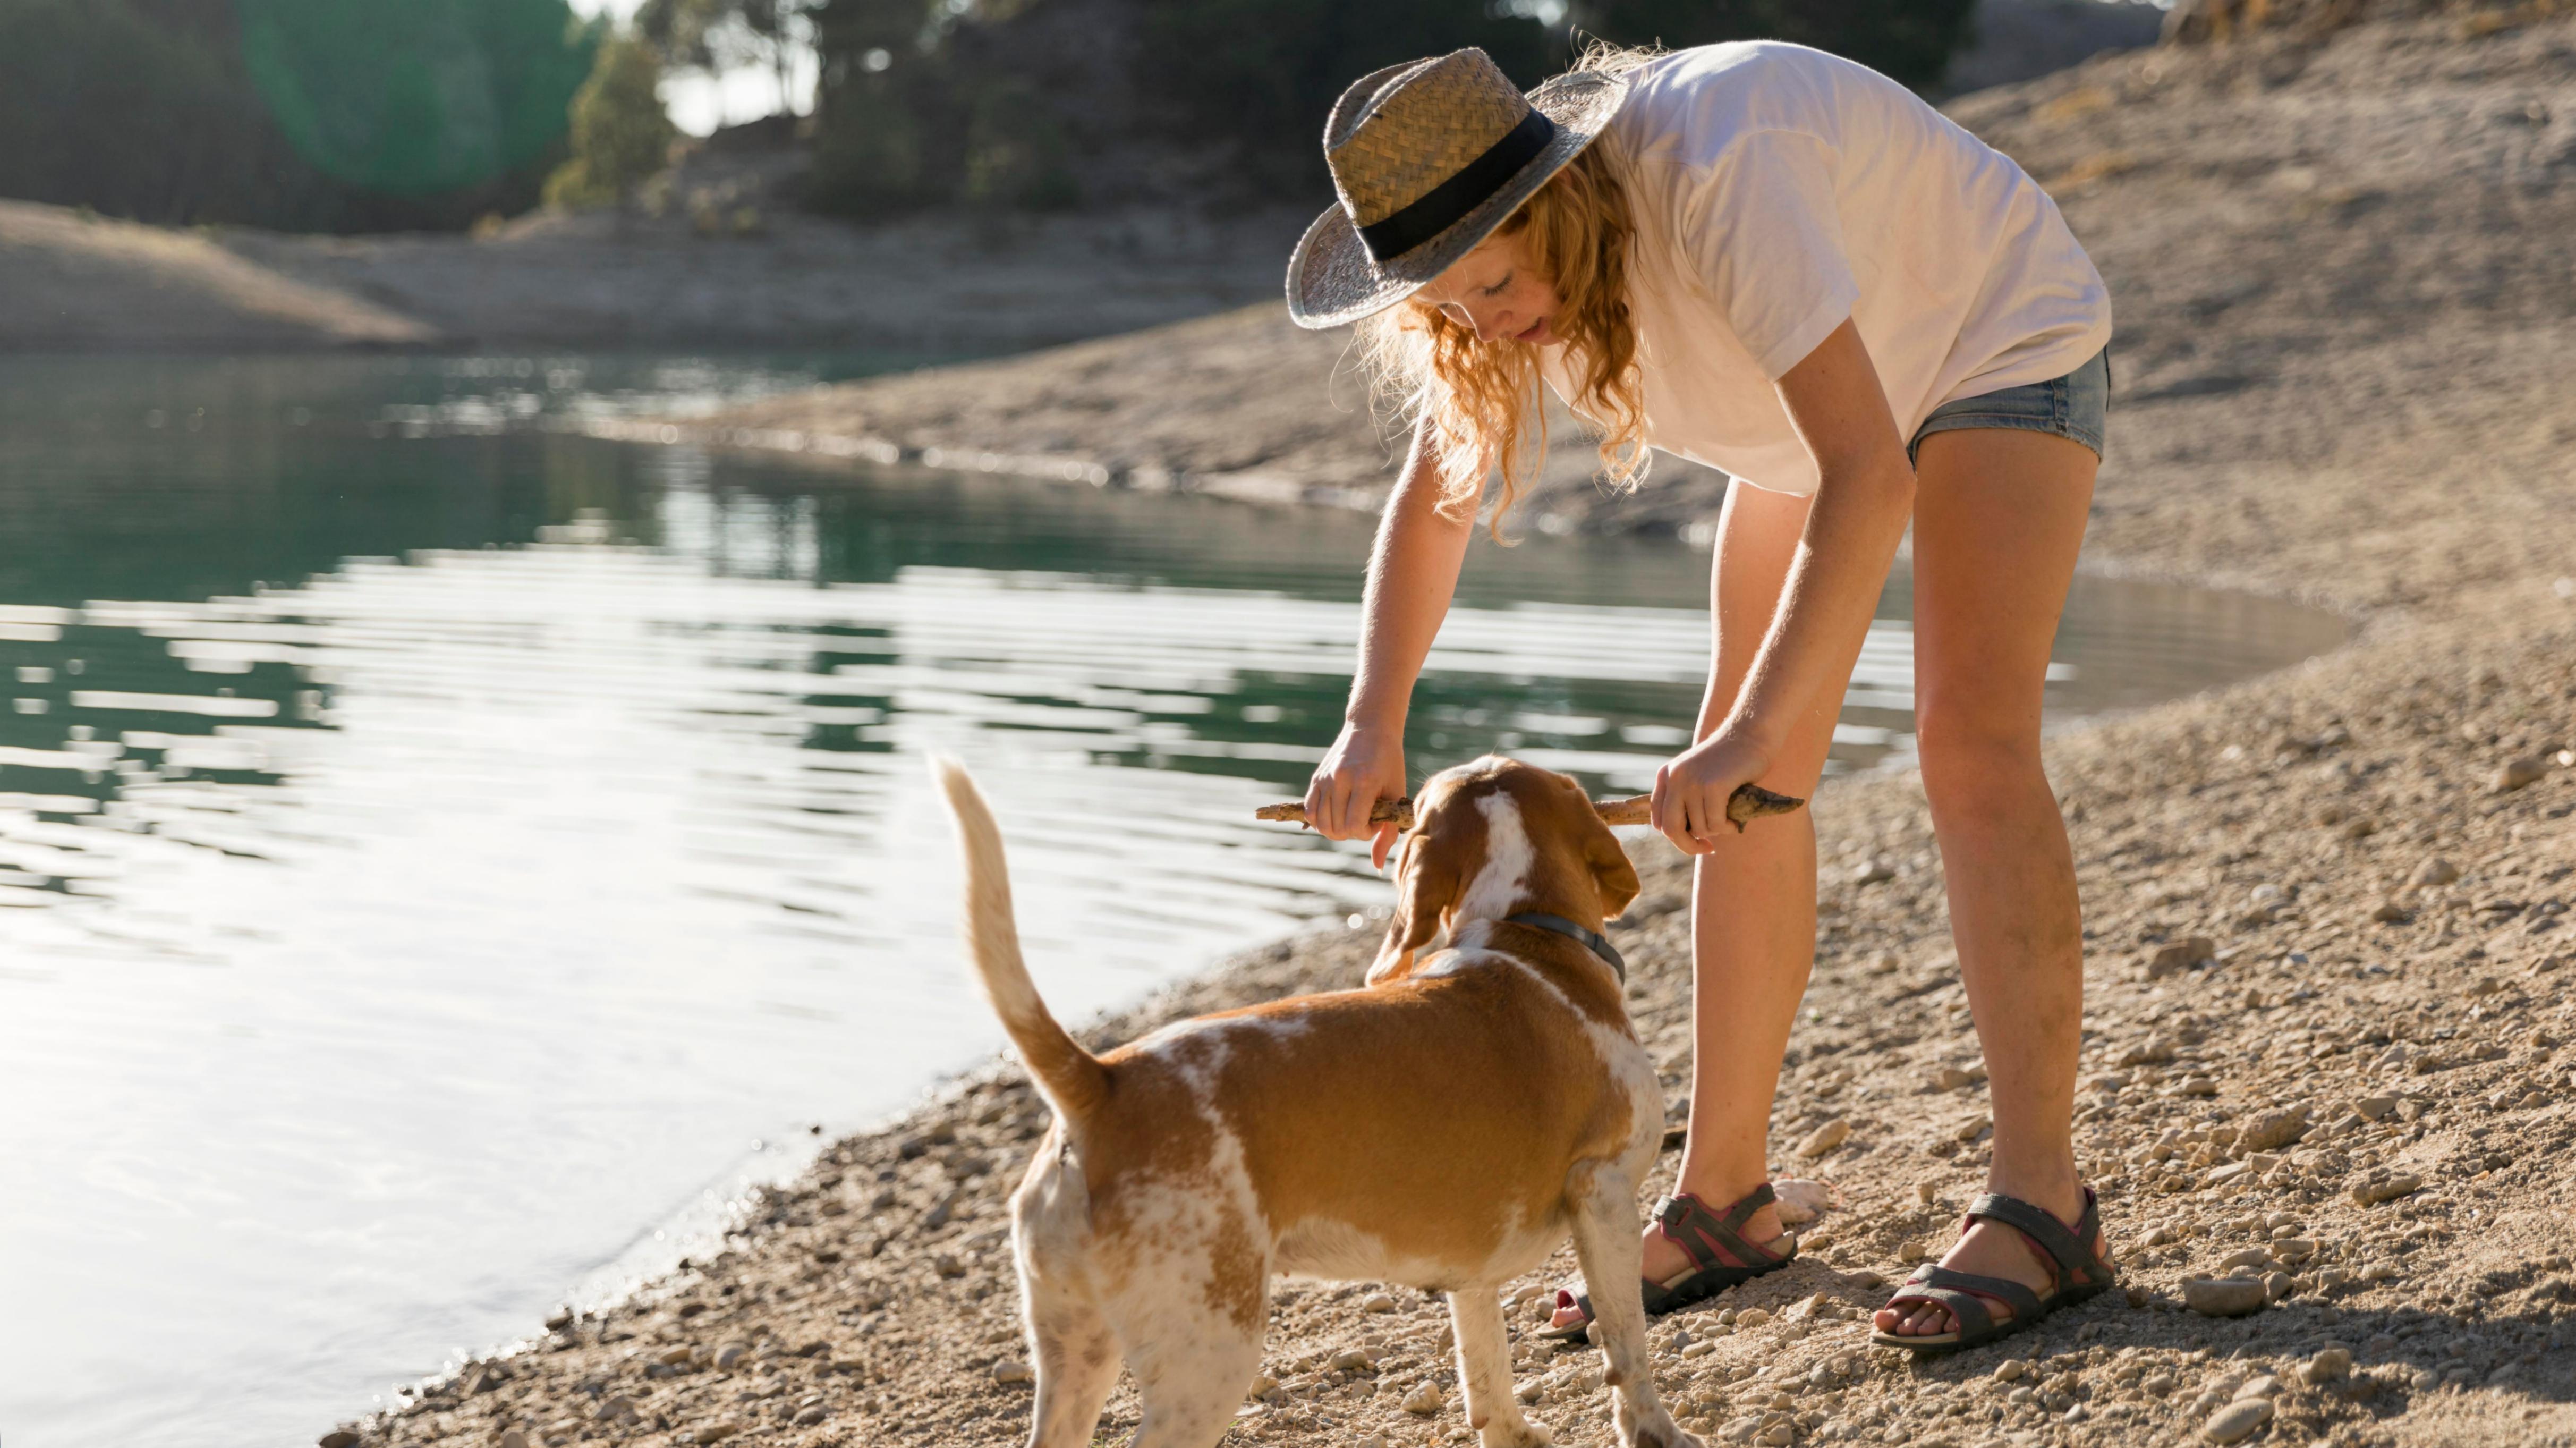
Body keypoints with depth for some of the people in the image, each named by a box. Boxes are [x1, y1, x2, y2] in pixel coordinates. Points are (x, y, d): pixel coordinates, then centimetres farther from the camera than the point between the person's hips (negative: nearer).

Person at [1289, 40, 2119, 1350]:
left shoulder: (1712, 172, -41)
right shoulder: (1508, 262, -16)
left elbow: (1866, 472, -46)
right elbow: (1432, 501, -5)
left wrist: (1757, 727, -51)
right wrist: (1371, 726, -19)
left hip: (1996, 344, -7)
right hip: (1832, 395, 7)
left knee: (1970, 743, -22)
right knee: (1744, 784, 2)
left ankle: (2039, 1205, -21)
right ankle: (1725, 1198, 9)